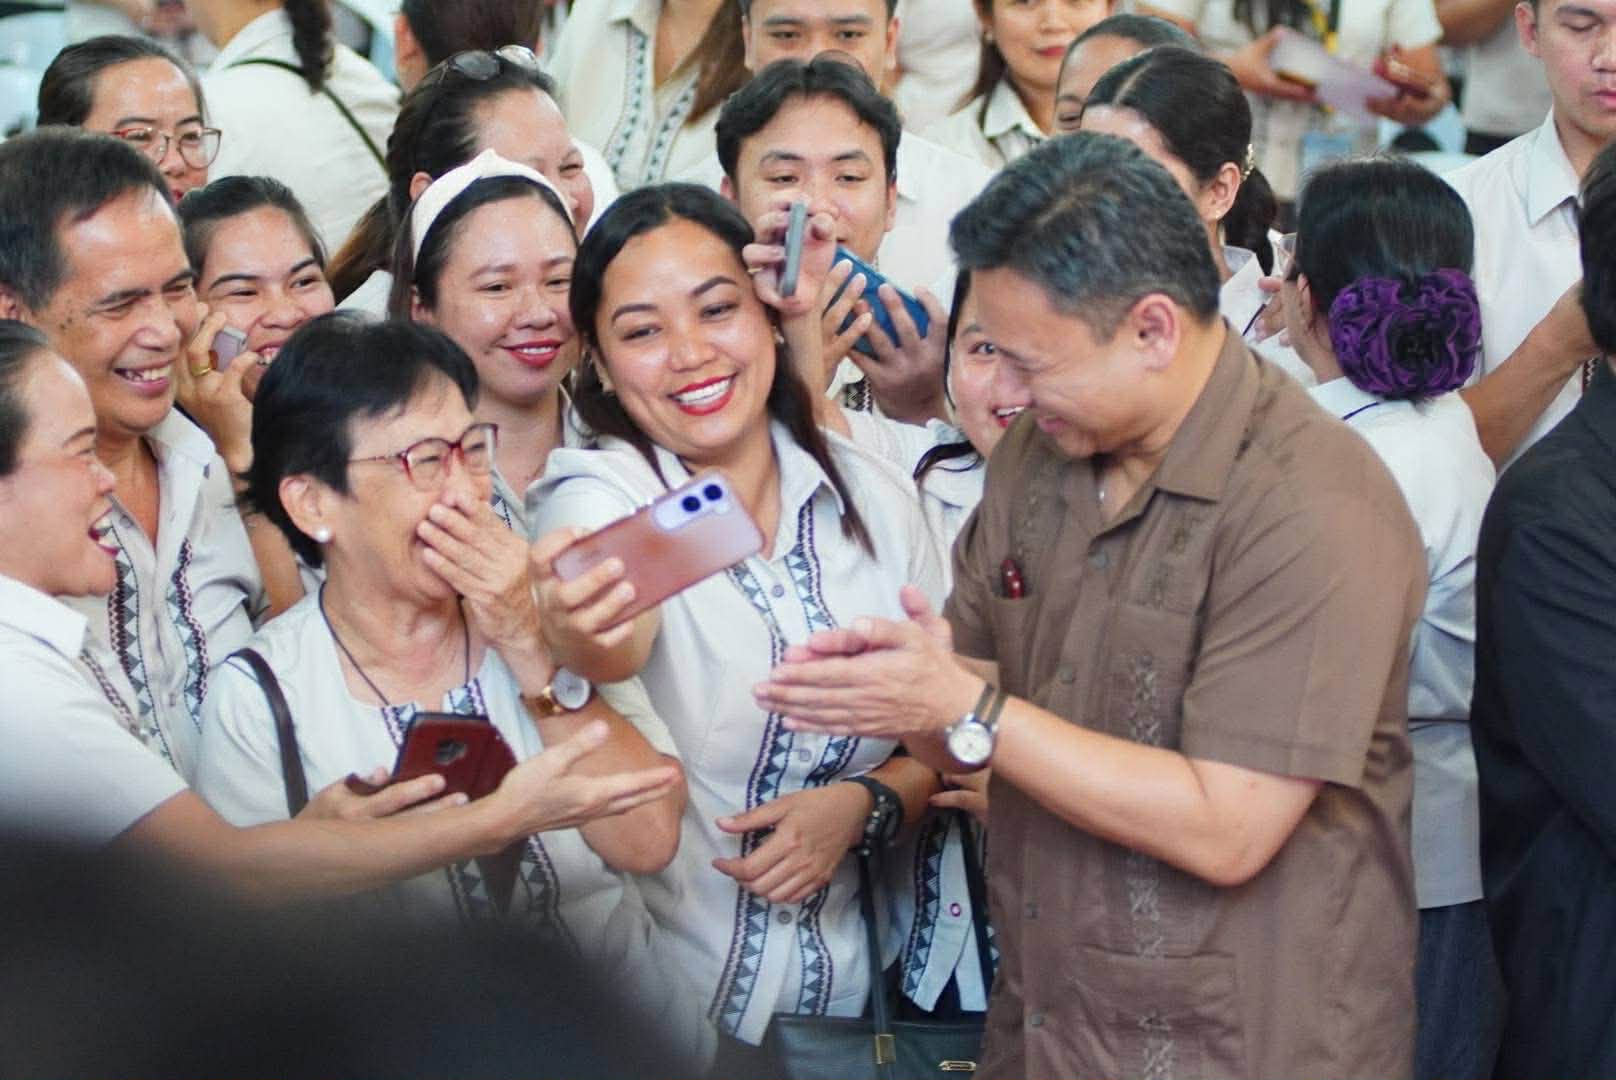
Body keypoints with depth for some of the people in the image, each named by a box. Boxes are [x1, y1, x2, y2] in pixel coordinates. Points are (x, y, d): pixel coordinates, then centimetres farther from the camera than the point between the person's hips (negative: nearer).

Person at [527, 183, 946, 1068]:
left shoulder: (871, 495, 0)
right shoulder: (594, 497, -12)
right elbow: (612, 654, -34)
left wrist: (863, 802, -11)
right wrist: (581, 642, -56)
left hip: (836, 990, 4)